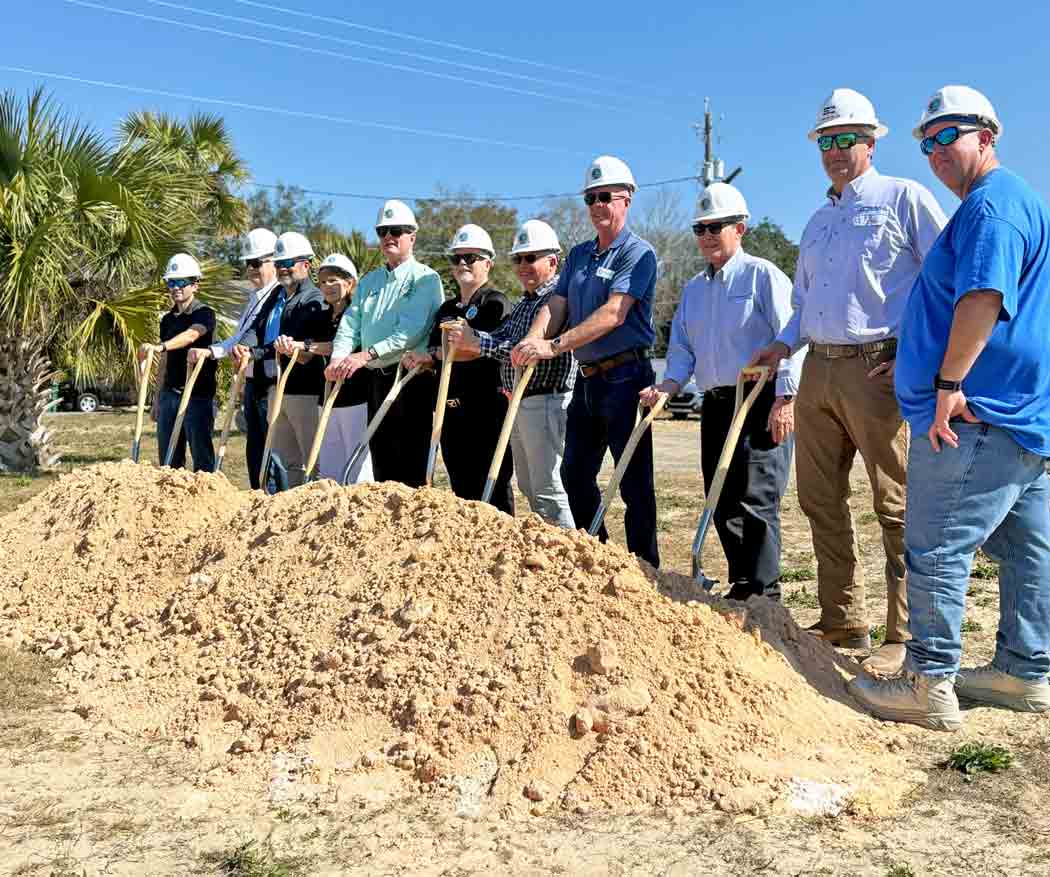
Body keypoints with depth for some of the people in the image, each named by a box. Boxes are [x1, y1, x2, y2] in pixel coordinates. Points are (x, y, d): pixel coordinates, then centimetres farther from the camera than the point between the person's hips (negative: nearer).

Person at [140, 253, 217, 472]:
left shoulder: (204, 313, -6)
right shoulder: (167, 319, 15)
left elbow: (190, 335, -28)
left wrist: (160, 346, -45)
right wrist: (157, 398, 17)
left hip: (198, 394, -7)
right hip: (169, 394, 7)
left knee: (202, 458, -3)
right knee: (168, 459, 9)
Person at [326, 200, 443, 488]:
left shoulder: (425, 278, -4)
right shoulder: (369, 281, 19)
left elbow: (411, 330, -17)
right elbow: (350, 323, 10)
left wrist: (367, 354, -24)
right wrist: (339, 357, -10)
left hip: (412, 378, -7)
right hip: (377, 378, 7)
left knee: (411, 466, -7)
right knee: (381, 462, 11)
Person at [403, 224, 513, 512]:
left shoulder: (496, 303, -3)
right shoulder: (446, 309, 20)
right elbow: (431, 356, 18)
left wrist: (434, 354, -15)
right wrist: (418, 360, -6)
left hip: (487, 407, -8)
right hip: (451, 408, 8)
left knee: (493, 486, -5)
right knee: (460, 486, 12)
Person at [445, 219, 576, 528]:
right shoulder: (524, 302, 18)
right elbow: (502, 337, 8)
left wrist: (478, 343, -23)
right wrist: (467, 336, -10)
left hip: (545, 403, -10)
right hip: (519, 404, 10)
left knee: (548, 490, -8)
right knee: (529, 488, 16)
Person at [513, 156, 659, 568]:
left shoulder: (638, 253, -9)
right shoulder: (579, 255, 16)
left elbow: (614, 314, -21)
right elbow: (555, 305, 6)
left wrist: (555, 345, -27)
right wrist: (531, 340, -16)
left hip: (624, 377, -8)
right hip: (587, 378, 8)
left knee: (633, 479, -4)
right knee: (575, 474, 14)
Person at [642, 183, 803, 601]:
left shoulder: (762, 275, -2)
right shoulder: (693, 289, 19)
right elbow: (682, 350, 19)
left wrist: (785, 398, -16)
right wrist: (665, 386, 0)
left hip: (762, 403, -7)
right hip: (716, 405, 7)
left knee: (754, 500, -11)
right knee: (722, 505, 9)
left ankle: (762, 596, -5)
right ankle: (740, 587, 21)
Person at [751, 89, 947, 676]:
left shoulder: (905, 199, 1)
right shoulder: (818, 222, 22)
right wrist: (784, 345, 11)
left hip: (878, 369, -7)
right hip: (819, 369, 8)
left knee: (898, 506, -5)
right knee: (821, 500, 9)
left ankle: (908, 637, 2)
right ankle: (844, 622, 20)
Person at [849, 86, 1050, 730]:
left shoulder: (991, 204, -12)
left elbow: (982, 297, -25)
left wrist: (948, 382, -23)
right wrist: (920, 361, 27)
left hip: (975, 413, -11)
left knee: (937, 549, -6)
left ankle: (930, 686, -1)